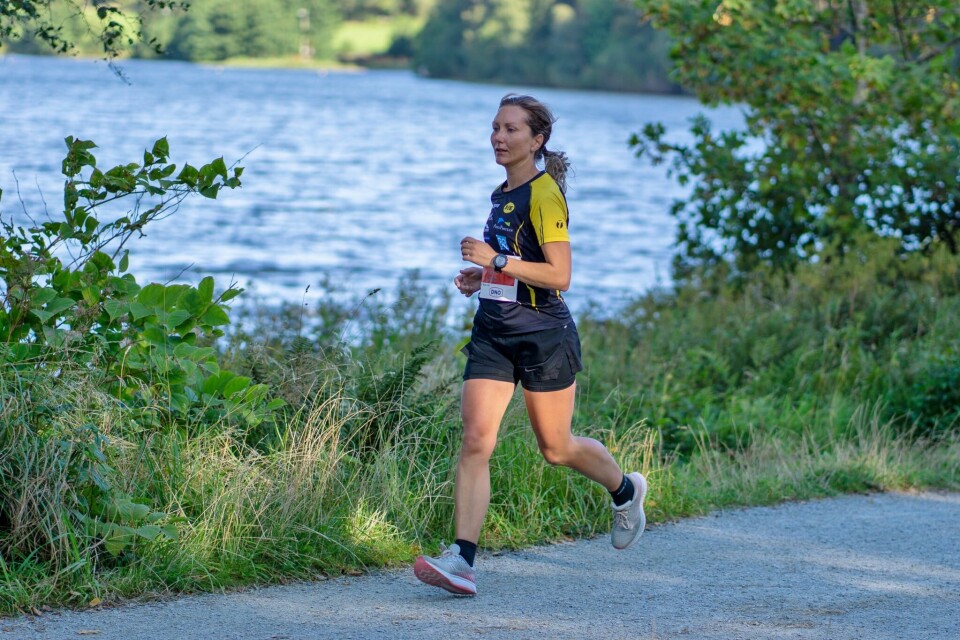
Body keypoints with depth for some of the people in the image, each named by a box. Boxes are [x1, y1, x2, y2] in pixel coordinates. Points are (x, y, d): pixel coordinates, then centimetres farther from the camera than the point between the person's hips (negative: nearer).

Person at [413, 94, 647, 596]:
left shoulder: (544, 194, -13)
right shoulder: (502, 195, 14)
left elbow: (558, 275, -19)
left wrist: (497, 260, -23)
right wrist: (481, 277, 12)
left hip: (543, 334, -7)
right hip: (494, 333, 7)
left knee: (556, 448, 8)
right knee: (475, 441, -9)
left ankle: (625, 491, 39)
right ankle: (461, 560, -14)